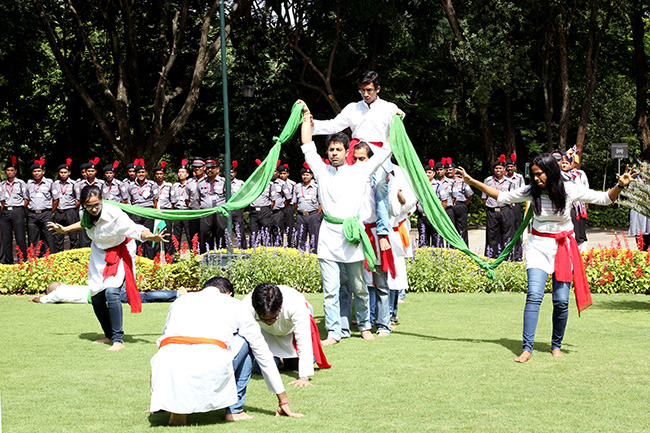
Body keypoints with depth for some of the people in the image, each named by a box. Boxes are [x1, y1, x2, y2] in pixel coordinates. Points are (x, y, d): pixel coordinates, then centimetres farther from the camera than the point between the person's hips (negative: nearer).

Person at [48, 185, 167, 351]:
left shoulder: (114, 214, -30)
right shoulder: (85, 213, -11)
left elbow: (135, 229, -39)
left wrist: (151, 236, -57)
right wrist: (65, 229, 22)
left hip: (119, 254, -6)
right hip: (100, 254, 6)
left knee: (111, 292, -25)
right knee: (97, 299, 7)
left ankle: (118, 340, -18)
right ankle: (109, 335, 31)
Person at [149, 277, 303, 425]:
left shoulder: (180, 301, 34)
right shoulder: (235, 305, 27)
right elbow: (263, 353, 33)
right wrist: (283, 399, 43)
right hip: (210, 369, -2)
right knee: (245, 341, 28)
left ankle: (177, 408, 15)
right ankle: (234, 410, 24)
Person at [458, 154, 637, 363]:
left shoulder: (570, 190, -8)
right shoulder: (531, 191, -5)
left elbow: (604, 198, 0)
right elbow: (501, 197, 6)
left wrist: (620, 186, -18)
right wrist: (473, 182, 2)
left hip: (563, 247, 0)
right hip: (538, 246, 0)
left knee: (561, 301, -2)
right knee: (534, 296, -15)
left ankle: (556, 345, 18)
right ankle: (527, 348, -13)